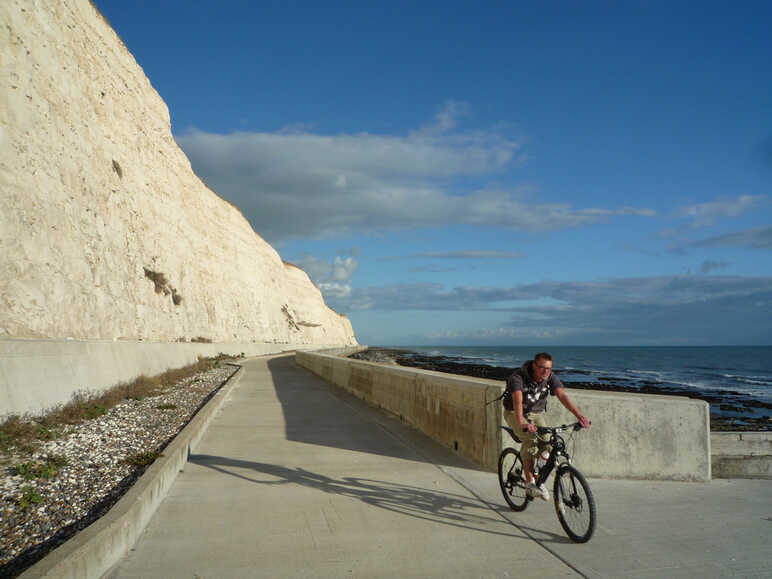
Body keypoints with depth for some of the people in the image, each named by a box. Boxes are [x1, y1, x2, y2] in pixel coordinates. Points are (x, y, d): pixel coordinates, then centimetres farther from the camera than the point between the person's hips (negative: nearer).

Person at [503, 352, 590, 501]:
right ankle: (529, 482, -19)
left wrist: (579, 415, -47)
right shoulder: (518, 377, -30)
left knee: (546, 443, -17)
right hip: (515, 413, -4)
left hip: (536, 413, 4)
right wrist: (522, 423, -61)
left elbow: (562, 396, -31)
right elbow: (517, 401, -45)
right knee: (530, 440, -30)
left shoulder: (551, 378, -17)